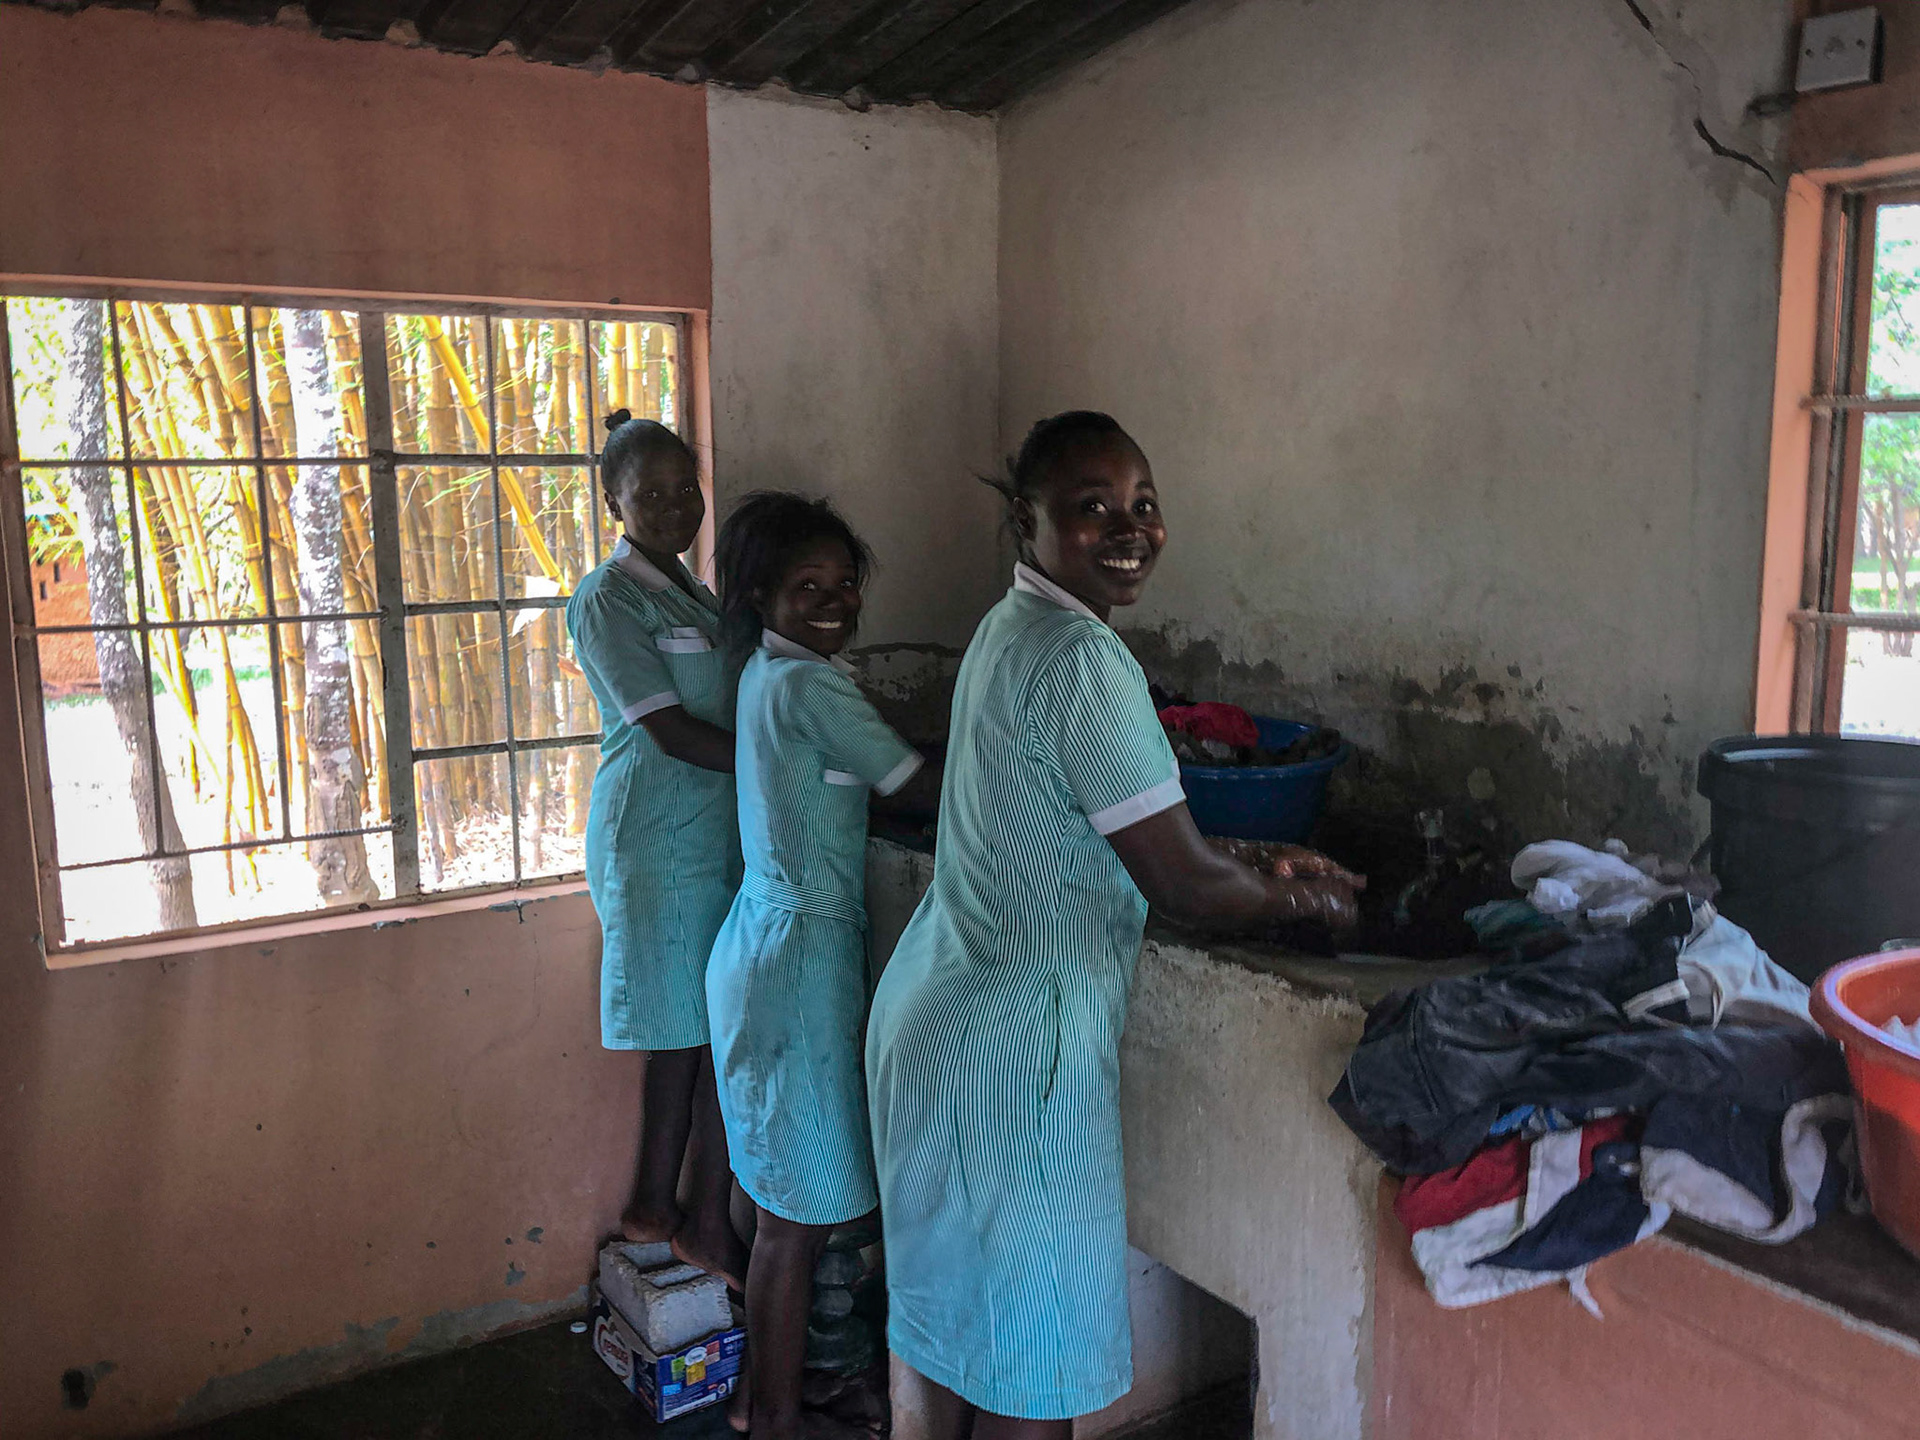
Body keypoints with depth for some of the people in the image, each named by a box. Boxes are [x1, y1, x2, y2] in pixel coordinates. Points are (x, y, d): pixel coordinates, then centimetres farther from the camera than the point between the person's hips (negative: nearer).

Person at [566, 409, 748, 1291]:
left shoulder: (687, 592, 16)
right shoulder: (609, 599, -10)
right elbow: (669, 729, -16)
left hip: (711, 829, 8)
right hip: (660, 832, -8)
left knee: (694, 1026, 10)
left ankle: (658, 1208, 23)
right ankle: (703, 1223, 10)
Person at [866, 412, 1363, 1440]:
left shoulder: (1006, 631, 9)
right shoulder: (1082, 658, -22)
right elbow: (1184, 887, -19)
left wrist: (1263, 867, 13)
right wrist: (1300, 900, 1)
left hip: (930, 1009, 10)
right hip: (1016, 1044, -10)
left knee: (936, 1298, 24)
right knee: (1034, 1340, 9)